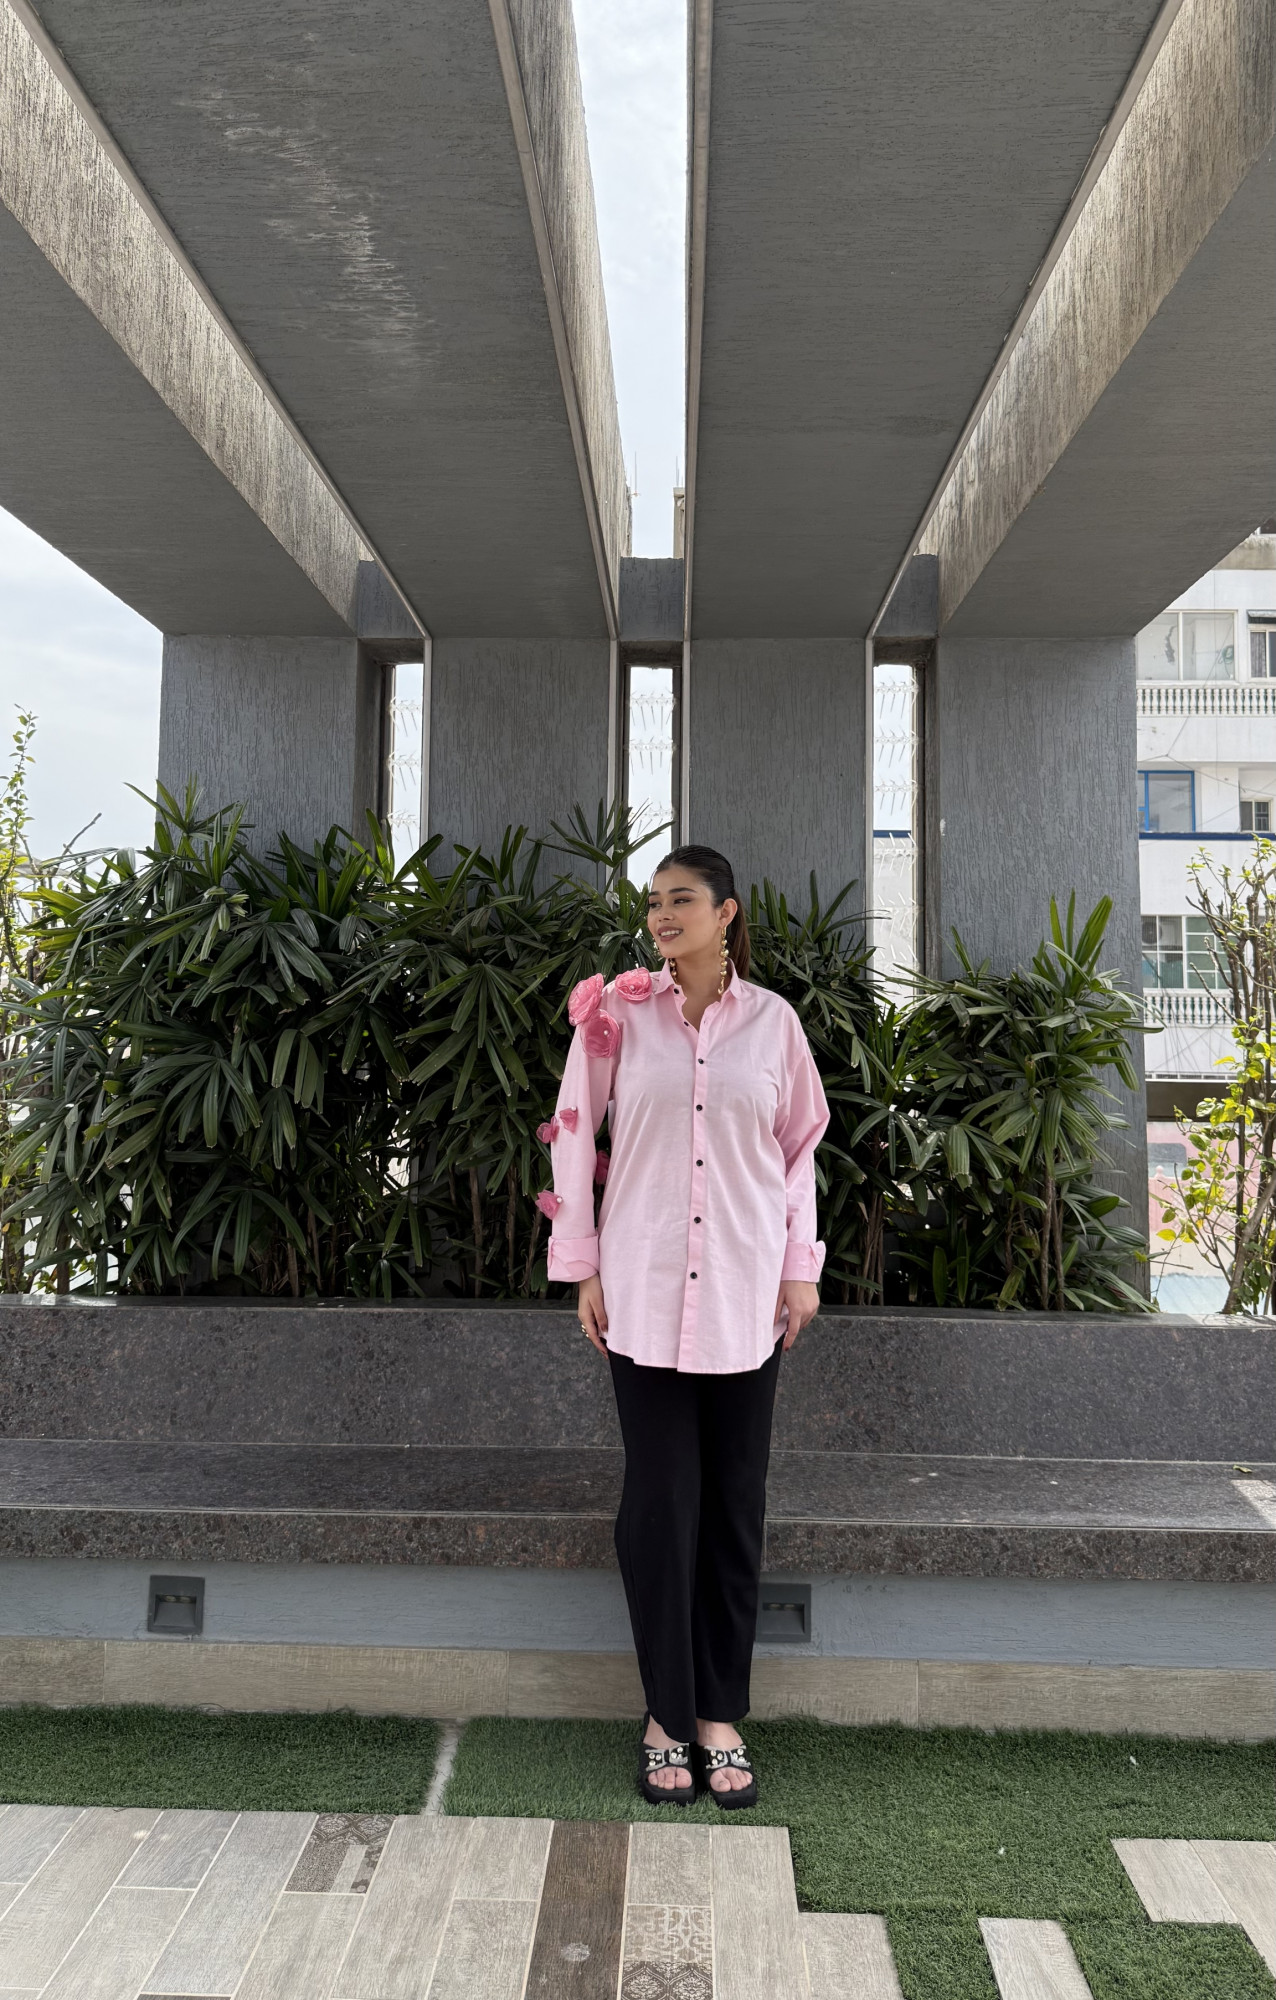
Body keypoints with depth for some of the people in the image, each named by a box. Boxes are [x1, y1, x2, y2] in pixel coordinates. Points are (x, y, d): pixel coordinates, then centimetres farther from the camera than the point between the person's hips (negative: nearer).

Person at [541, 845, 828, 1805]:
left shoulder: (773, 1020, 3)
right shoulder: (619, 1013, 1)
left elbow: (801, 1145, 10)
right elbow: (574, 1134, 4)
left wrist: (800, 1267, 6)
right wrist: (584, 1266, 1)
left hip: (743, 1295, 1)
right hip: (644, 1292, -1)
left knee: (735, 1503, 7)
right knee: (661, 1502, 3)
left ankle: (722, 1714, 22)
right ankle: (668, 1716, 19)